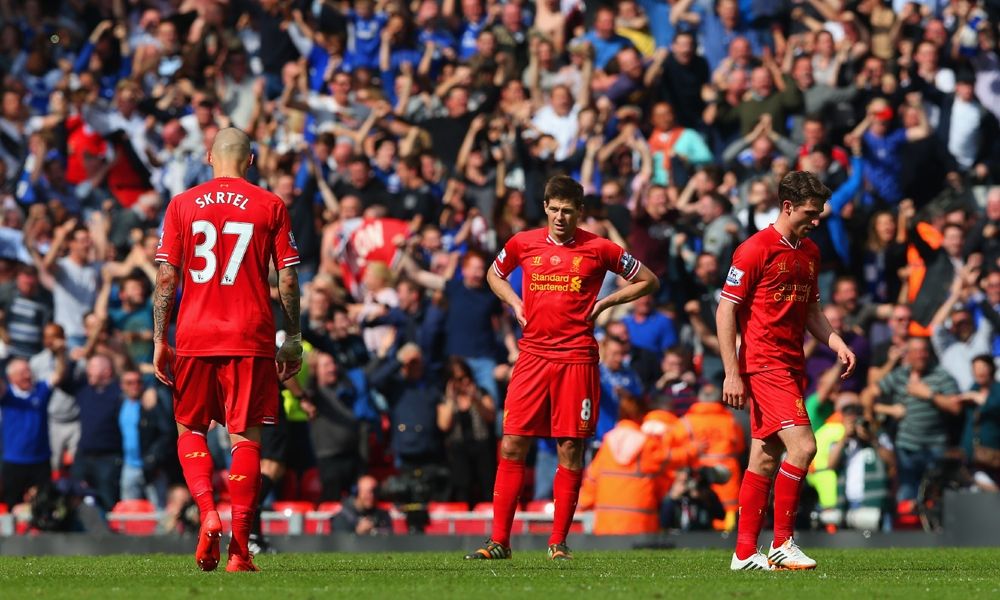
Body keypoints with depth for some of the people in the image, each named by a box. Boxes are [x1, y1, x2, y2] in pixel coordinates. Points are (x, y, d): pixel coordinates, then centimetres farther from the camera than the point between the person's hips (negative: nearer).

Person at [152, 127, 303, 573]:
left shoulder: (182, 205, 4)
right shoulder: (270, 206, 2)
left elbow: (167, 278, 2)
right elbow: (287, 280, 1)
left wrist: (159, 340, 6)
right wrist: (293, 339, 10)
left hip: (194, 336, 1)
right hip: (250, 337, -1)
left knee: (190, 429, 16)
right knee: (245, 437, 1)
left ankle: (208, 513, -7)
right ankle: (239, 548, -5)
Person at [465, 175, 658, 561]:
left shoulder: (598, 249, 1)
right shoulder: (523, 244, 8)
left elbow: (648, 281, 10)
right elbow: (494, 274, 28)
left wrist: (605, 303, 2)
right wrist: (515, 304, 10)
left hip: (577, 358, -2)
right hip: (533, 353, 2)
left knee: (570, 450, -1)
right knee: (512, 446, -4)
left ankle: (558, 542, 6)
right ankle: (499, 541, -1)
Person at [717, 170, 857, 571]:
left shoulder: (809, 252, 14)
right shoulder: (756, 250, -10)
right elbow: (726, 310, -10)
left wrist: (836, 343, 7)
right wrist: (732, 373, -15)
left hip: (792, 365, 8)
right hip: (764, 365, -8)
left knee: (766, 458, 9)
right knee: (802, 445, -17)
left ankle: (745, 553, 12)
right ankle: (782, 544, -10)